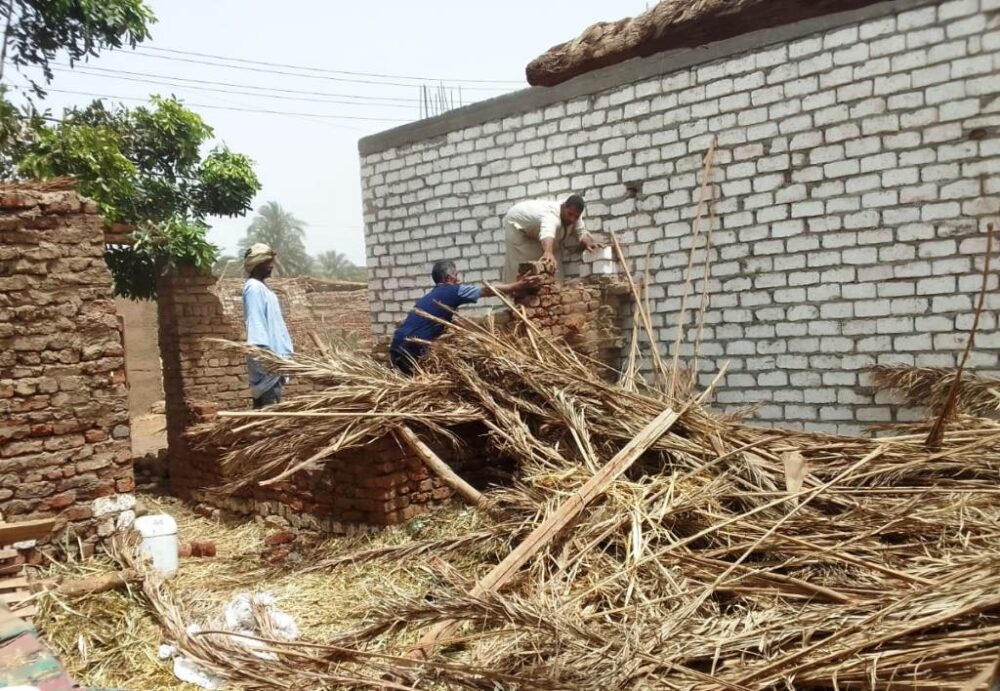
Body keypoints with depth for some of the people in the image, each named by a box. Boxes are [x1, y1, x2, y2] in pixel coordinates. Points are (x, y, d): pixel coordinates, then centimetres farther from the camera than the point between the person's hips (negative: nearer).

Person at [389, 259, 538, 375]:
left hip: (399, 347, 9)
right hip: (409, 349, -9)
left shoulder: (435, 294, 20)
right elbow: (487, 291, 0)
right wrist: (517, 286, 7)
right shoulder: (452, 290, -4)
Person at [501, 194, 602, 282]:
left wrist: (588, 243, -34)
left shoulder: (573, 213, -19)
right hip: (517, 223, -7)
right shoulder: (552, 216, -45)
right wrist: (548, 253, -86)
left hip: (536, 229, 8)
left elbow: (581, 232, -11)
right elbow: (547, 233, -65)